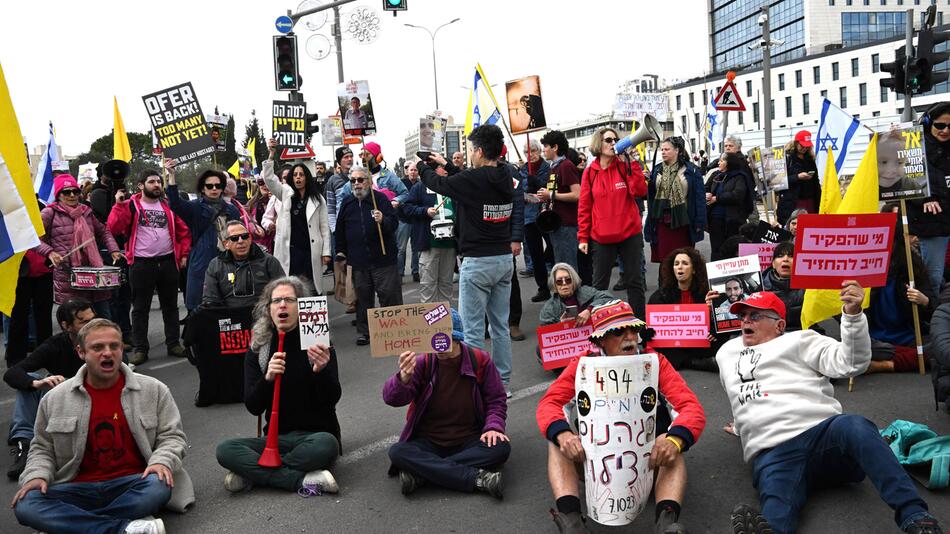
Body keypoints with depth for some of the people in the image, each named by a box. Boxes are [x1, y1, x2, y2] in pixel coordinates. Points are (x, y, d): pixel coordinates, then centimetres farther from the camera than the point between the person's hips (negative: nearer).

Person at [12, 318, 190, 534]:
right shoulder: (54, 399, 10)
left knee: (158, 487, -35)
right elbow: (42, 448, 17)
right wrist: (37, 475, -3)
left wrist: (162, 461, -15)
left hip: (132, 484, -1)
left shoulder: (154, 390, 4)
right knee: (25, 506, -27)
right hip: (78, 489, 2)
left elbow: (172, 436, 5)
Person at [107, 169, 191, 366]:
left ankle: (173, 343, 21)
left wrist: (183, 254, 4)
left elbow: (183, 231, 11)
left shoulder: (168, 206, 9)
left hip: (168, 262, 3)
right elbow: (114, 228, -11)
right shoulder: (131, 205, 0)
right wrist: (119, 205, -18)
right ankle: (139, 349, 11)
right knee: (140, 308, 4)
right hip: (141, 264, -3)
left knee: (170, 305, 11)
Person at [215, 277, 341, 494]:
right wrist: (267, 378, -22)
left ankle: (253, 472, -19)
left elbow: (333, 398, -11)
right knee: (225, 450, -22)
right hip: (277, 436, 3)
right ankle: (304, 481, -27)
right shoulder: (257, 351, 4)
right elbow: (253, 407, -3)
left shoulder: (318, 345, -3)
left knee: (326, 444, -37)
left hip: (315, 433, -2)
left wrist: (321, 371, -31)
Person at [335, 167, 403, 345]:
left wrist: (383, 220, -29)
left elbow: (394, 223, -9)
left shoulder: (380, 198, -2)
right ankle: (363, 331, 18)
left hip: (383, 257, -3)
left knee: (389, 294, -1)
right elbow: (340, 228, 20)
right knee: (363, 297, 9)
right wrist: (340, 251, 19)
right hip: (358, 260, 3)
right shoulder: (347, 202, 9)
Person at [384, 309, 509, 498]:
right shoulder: (423, 363, -6)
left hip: (469, 442, 0)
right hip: (428, 443, 0)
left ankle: (421, 471, -26)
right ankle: (477, 477, -33)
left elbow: (496, 400, 5)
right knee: (398, 452, -28)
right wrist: (403, 378, -38)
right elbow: (392, 398, -16)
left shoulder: (480, 360, -4)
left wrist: (494, 427, -14)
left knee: (500, 448, -29)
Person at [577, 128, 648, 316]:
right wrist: (583, 237, -2)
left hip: (630, 234, 0)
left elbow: (640, 191, -12)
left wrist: (632, 162, -14)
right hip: (601, 237, 0)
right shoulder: (590, 172, 2)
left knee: (634, 281, 8)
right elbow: (584, 207, 2)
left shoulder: (625, 166, 2)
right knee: (599, 284, 6)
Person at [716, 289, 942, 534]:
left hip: (823, 431, 0)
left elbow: (850, 364, 1)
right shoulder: (726, 352, 30)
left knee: (855, 427, -38)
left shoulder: (798, 340, 17)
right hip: (772, 453, 1)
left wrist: (853, 313, -11)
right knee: (776, 513, -34)